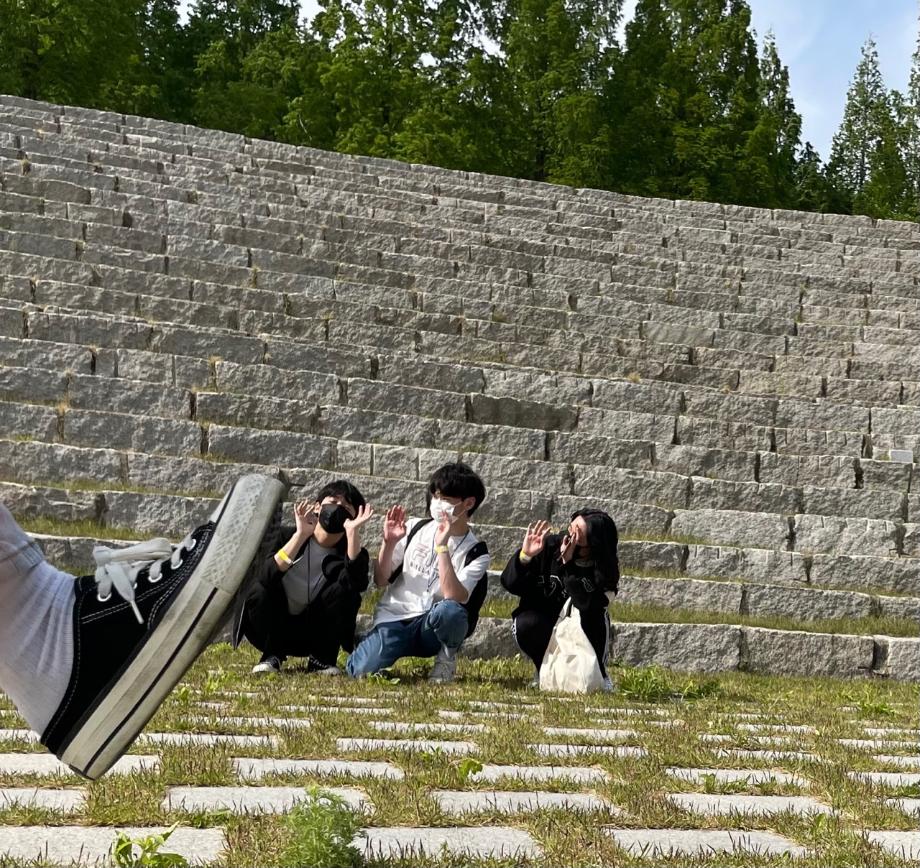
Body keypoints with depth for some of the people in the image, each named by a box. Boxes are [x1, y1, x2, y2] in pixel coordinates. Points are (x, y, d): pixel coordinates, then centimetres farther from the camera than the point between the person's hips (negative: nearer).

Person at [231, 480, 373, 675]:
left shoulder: (350, 549, -8)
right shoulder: (287, 535, -8)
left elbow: (358, 584, -32)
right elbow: (266, 577, -27)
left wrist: (353, 532, -36)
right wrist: (301, 534, -33)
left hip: (315, 633, 1)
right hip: (276, 630, 0)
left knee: (344, 590, -25)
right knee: (258, 592, -29)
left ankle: (321, 658, -9)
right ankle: (272, 655, -7)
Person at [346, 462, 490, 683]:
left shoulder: (475, 553, -4)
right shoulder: (415, 529, 4)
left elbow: (454, 597, -21)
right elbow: (381, 581, 6)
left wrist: (442, 547, -24)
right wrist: (388, 543, -10)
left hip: (431, 628, -1)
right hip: (393, 618, 2)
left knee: (449, 611, -38)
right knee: (361, 670, -27)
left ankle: (447, 656, -4)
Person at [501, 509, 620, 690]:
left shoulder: (604, 568, -17)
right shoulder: (549, 546, -16)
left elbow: (586, 605, -34)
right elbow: (510, 584, -14)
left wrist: (567, 564, -37)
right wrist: (525, 555, -32)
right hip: (541, 626, 1)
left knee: (595, 614, -30)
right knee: (527, 625, -31)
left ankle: (596, 671, -6)